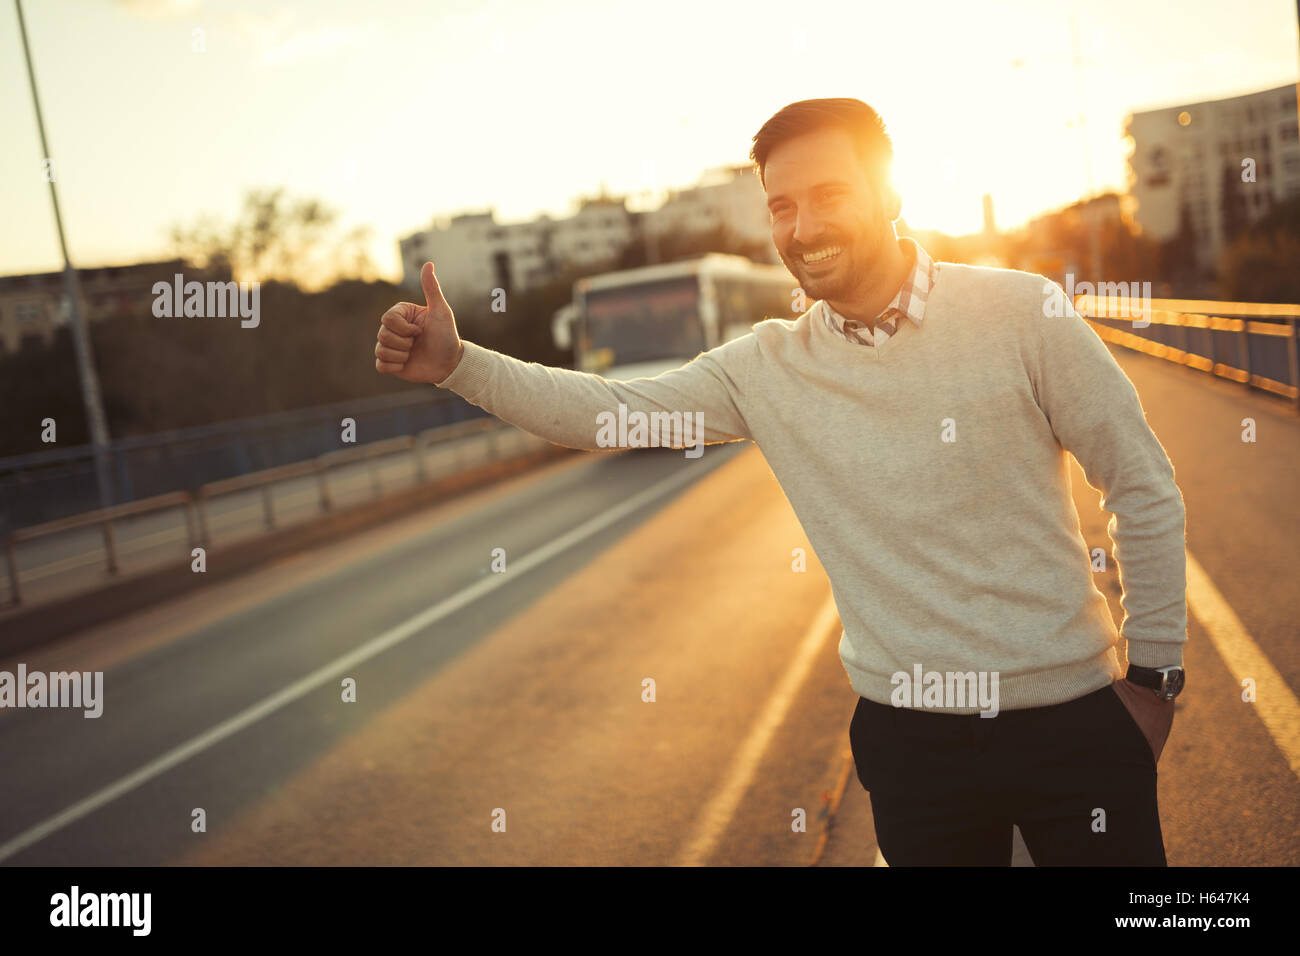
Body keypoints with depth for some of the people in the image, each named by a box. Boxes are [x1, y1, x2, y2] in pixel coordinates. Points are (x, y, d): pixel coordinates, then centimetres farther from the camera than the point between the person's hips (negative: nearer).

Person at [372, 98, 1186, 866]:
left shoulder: (1022, 313, -10)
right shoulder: (766, 370, -2)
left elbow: (1144, 489, -4)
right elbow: (611, 411, -2)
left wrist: (1157, 674, -2)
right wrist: (457, 364, -13)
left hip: (1071, 720, -1)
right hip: (911, 735, 2)